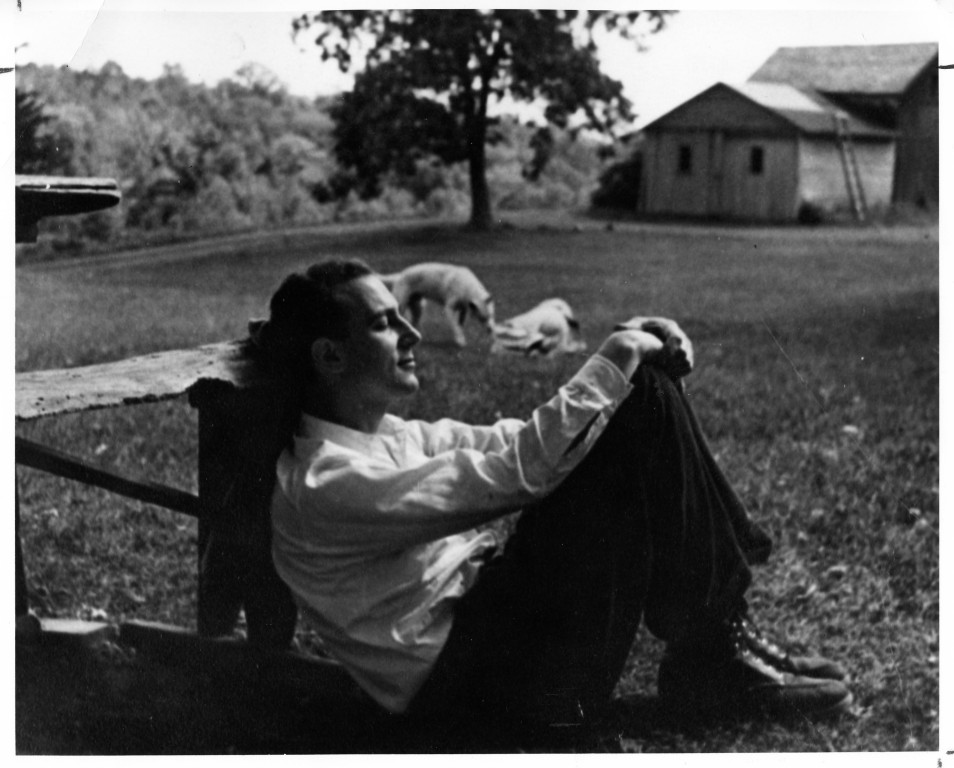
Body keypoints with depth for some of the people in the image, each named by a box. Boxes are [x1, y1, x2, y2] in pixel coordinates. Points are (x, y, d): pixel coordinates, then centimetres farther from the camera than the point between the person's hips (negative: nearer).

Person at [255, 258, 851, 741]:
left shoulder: (392, 438, 14)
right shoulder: (321, 485, -16)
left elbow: (523, 442, 14)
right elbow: (515, 470, -23)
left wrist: (628, 353, 0)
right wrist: (611, 367, -13)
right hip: (466, 693, -9)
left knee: (638, 394, 0)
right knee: (636, 400, -17)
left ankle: (721, 632, 1)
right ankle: (712, 663, -5)